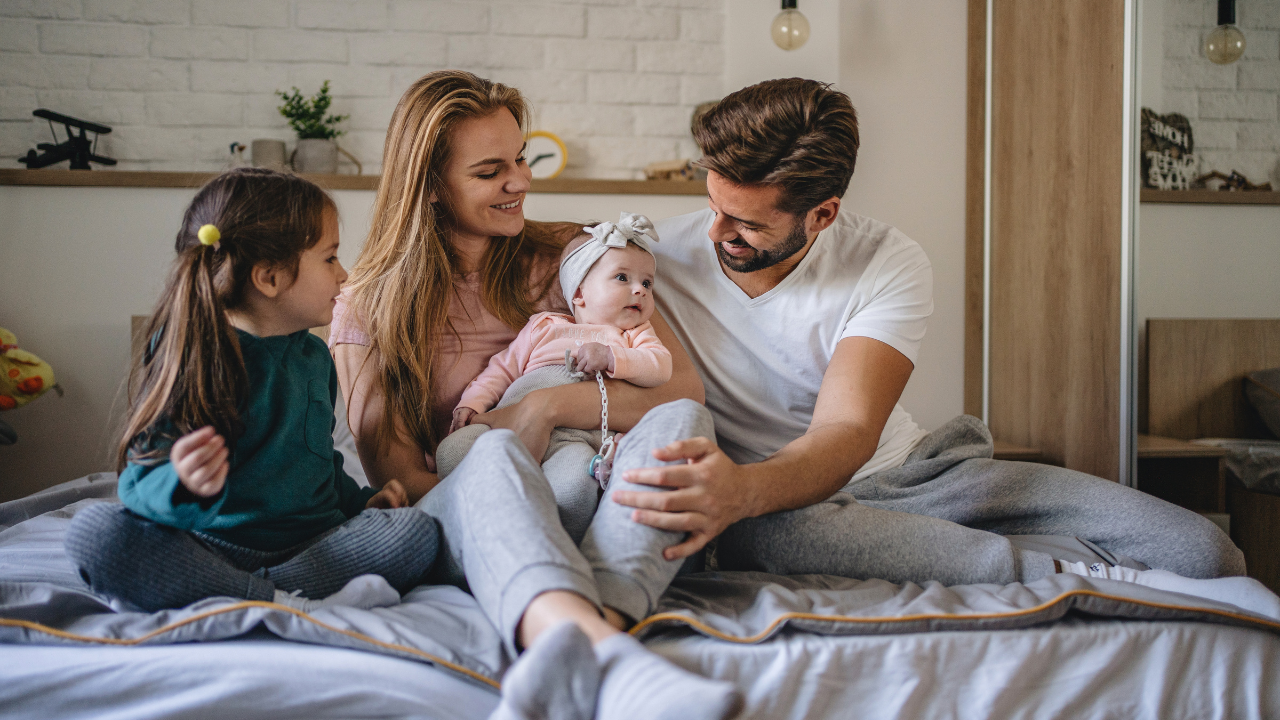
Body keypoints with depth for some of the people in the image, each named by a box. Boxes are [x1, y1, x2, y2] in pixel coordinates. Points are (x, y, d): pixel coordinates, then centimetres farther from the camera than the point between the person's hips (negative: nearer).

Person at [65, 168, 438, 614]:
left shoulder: (314, 356, 15)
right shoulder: (187, 358, -6)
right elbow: (142, 484, -13)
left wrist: (360, 501, 12)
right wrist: (184, 486, -36)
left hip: (311, 546, 4)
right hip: (208, 550, -4)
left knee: (416, 530, -22)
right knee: (93, 529, -30)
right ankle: (289, 606, -37)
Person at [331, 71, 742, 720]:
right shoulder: (368, 307, 7)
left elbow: (681, 390, -2)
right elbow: (395, 473, -4)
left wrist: (547, 405, -16)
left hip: (579, 516, 2)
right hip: (454, 515, -2)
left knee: (681, 420, -27)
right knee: (495, 455, -35)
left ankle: (585, 634, -54)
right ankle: (602, 651, -67)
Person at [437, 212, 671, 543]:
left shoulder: (636, 335, 26)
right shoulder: (543, 326, 30)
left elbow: (660, 366, 6)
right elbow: (504, 368, 29)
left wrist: (610, 357, -8)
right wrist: (471, 402, 12)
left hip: (576, 437, -3)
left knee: (573, 482, -39)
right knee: (453, 449, -23)